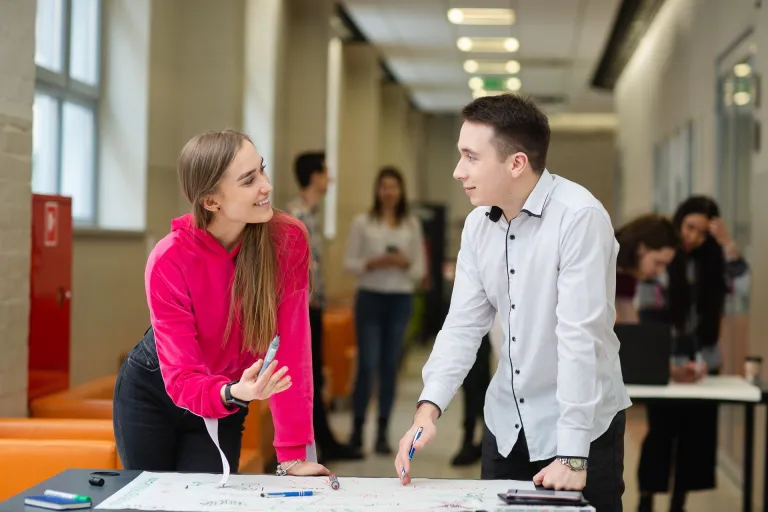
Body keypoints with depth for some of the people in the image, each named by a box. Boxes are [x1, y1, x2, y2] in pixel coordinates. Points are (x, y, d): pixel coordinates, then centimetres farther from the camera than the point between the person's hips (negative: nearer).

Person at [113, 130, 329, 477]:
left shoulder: (288, 240, -23)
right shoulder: (168, 261, -28)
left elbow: (290, 348, -21)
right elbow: (181, 378, -28)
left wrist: (293, 454, -24)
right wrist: (233, 394, -50)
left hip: (222, 409, 2)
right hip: (152, 396, -1)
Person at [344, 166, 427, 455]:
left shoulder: (412, 225, 7)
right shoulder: (362, 222, 1)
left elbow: (420, 269, 7)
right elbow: (349, 262, -1)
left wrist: (405, 263, -13)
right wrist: (373, 264, -16)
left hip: (400, 300, 2)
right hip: (370, 297, -2)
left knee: (390, 366, 5)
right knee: (367, 364, -6)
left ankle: (382, 433, 11)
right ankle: (357, 429, 7)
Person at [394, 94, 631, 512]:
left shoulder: (579, 218, -20)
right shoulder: (478, 225, 1)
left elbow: (579, 336, -24)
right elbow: (463, 324, 1)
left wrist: (572, 455, -25)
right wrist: (428, 408, -13)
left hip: (582, 427, -6)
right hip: (507, 425, 6)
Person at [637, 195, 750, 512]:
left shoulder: (710, 262, 6)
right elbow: (650, 324, -11)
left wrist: (727, 244, -17)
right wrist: (670, 366, -21)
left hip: (703, 366, 4)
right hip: (665, 368, -4)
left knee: (696, 435, 5)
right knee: (661, 433, -2)